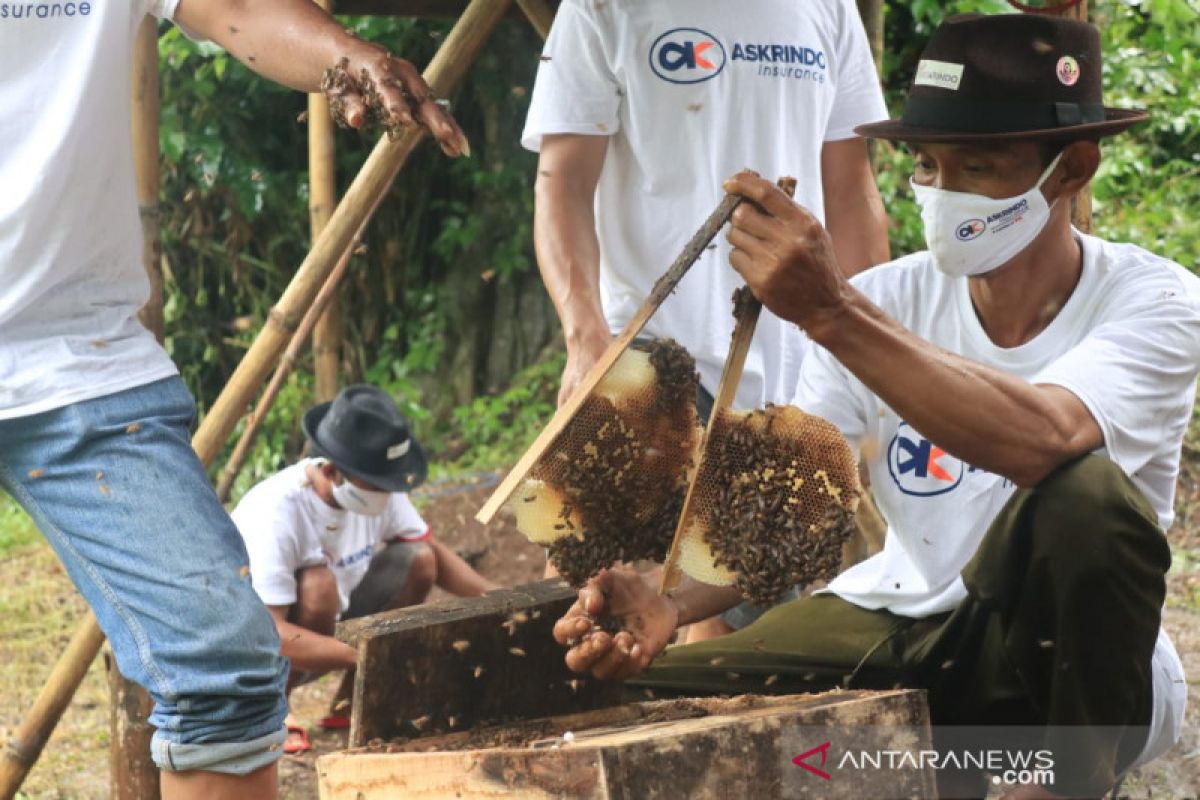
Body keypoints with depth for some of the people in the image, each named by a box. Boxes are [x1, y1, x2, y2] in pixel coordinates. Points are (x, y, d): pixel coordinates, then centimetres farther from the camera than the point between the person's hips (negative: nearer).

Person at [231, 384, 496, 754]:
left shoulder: (378, 489, -12)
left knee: (417, 560, -9)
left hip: (323, 628, 7)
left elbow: (434, 554, 3)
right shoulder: (275, 515, -34)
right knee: (319, 585, -35)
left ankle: (350, 702, 2)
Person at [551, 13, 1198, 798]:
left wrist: (831, 313, -45)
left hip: (1066, 659, -4)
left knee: (1084, 492, -35)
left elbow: (1042, 440, -39)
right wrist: (671, 601, -33)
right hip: (901, 628, 4)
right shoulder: (889, 301, -6)